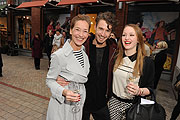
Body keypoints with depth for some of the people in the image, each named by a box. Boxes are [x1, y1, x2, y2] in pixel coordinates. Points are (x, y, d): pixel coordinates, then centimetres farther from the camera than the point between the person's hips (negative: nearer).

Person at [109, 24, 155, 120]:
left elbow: (150, 88, -5)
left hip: (132, 105, -2)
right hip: (114, 102, 3)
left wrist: (139, 91, -23)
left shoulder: (147, 62, -12)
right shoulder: (116, 58, -3)